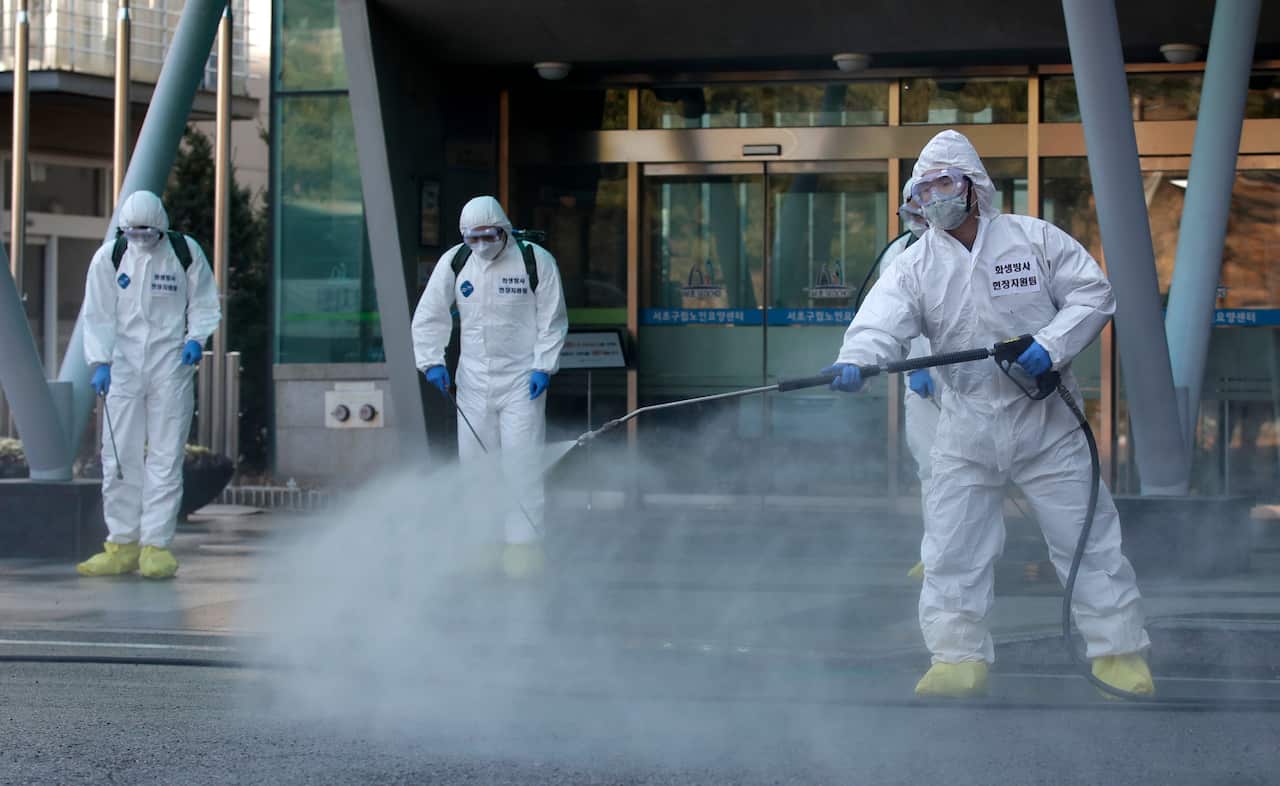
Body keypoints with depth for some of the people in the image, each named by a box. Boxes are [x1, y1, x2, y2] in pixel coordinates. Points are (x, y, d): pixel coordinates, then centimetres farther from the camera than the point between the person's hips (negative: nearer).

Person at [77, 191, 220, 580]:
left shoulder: (186, 252, -1)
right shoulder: (109, 258, 0)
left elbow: (205, 305, 8)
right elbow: (98, 316, 2)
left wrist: (196, 339, -9)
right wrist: (100, 362, -9)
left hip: (172, 362, -1)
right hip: (124, 362, 1)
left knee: (166, 456, -3)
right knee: (119, 455, 0)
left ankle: (156, 545, -1)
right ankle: (122, 544, 8)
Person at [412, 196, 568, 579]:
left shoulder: (535, 261, -7)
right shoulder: (453, 263, 1)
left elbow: (552, 320, -1)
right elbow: (429, 316, 9)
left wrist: (543, 366, -10)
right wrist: (431, 361, -2)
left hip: (521, 378, -4)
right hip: (473, 379, 4)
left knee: (521, 461, -9)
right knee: (474, 458, 5)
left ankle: (524, 544, -4)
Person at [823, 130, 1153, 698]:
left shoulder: (1034, 239, -2)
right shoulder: (916, 265, 0)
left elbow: (1094, 293, -1)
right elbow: (882, 322, -15)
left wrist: (1051, 345, -16)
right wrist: (855, 361, -37)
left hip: (1045, 419, -2)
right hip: (967, 427, 2)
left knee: (1085, 537, 1)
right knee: (951, 546, 2)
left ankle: (1118, 653, 12)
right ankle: (959, 659, 12)